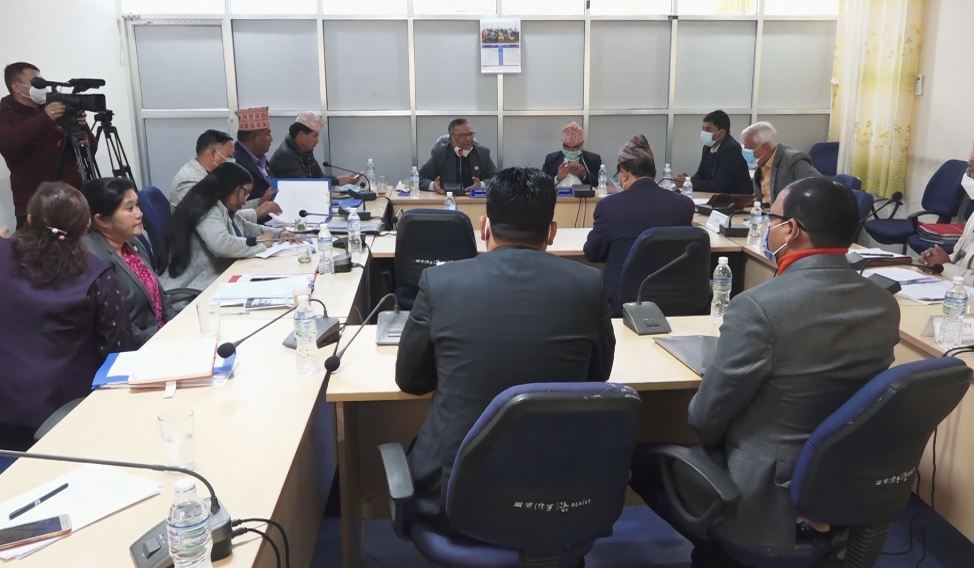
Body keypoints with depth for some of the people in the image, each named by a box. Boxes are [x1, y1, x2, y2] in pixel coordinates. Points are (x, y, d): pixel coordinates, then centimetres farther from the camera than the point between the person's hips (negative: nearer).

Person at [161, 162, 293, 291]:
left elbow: (248, 228, 28)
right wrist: (259, 243, -15)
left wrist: (279, 233, 12)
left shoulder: (227, 210, 14)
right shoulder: (208, 210, -16)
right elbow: (223, 245, -30)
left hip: (214, 280, 9)